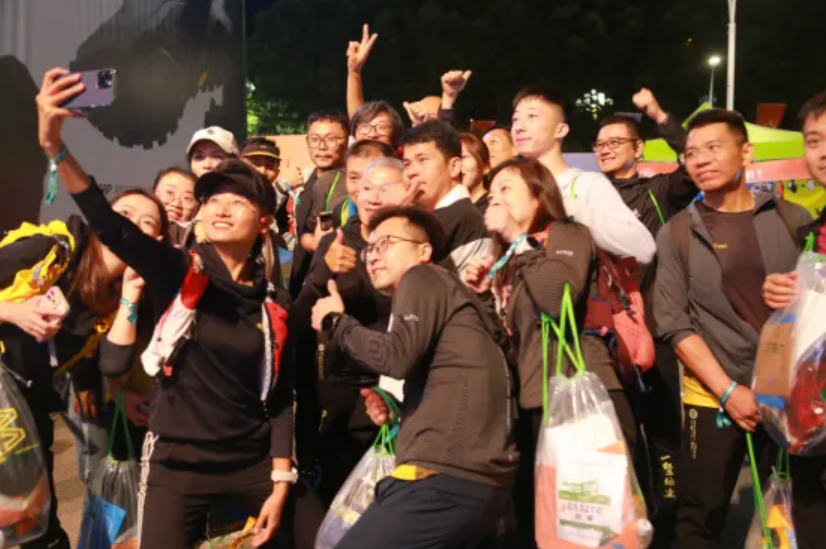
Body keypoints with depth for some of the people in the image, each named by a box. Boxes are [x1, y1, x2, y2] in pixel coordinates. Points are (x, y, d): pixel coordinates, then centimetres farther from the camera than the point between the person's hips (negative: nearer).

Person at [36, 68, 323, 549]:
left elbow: (281, 397, 2)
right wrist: (55, 146, -36)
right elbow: (108, 225, -22)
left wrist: (281, 482, -1)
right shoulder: (178, 272, -6)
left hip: (254, 462, 2)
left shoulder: (272, 304, -1)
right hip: (176, 463, -2)